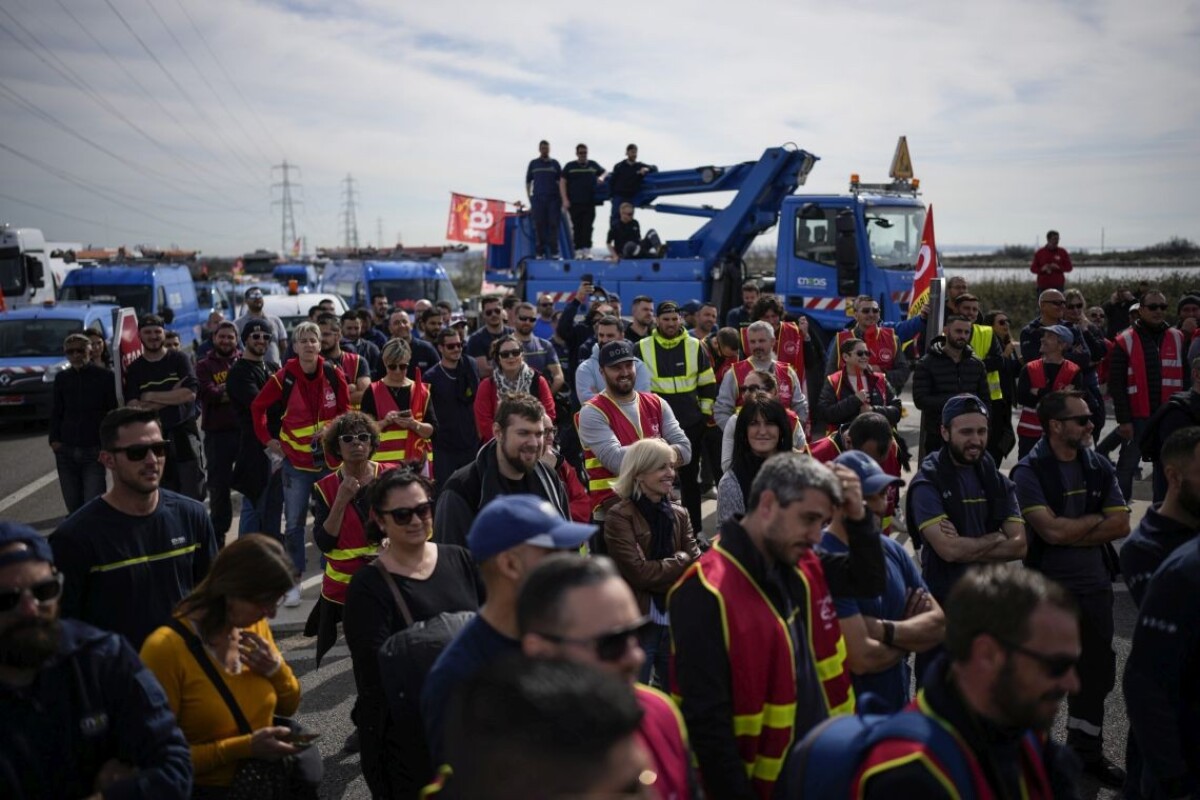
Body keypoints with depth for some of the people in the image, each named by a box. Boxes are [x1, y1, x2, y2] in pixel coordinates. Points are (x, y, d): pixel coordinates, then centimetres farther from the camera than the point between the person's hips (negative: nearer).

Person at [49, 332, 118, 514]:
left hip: (94, 450, -4)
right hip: (66, 451, 4)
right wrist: (54, 439, 2)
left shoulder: (105, 376, -2)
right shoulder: (62, 378, 10)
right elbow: (55, 412, 15)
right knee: (73, 506, 9)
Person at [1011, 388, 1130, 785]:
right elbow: (1052, 530, -22)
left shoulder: (1098, 466, 3)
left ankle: (1087, 751, 34)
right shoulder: (1030, 471, -14)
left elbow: (1121, 525, -2)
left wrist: (1072, 533, -12)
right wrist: (1096, 519, -8)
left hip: (1094, 584, 5)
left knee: (1096, 670, 15)